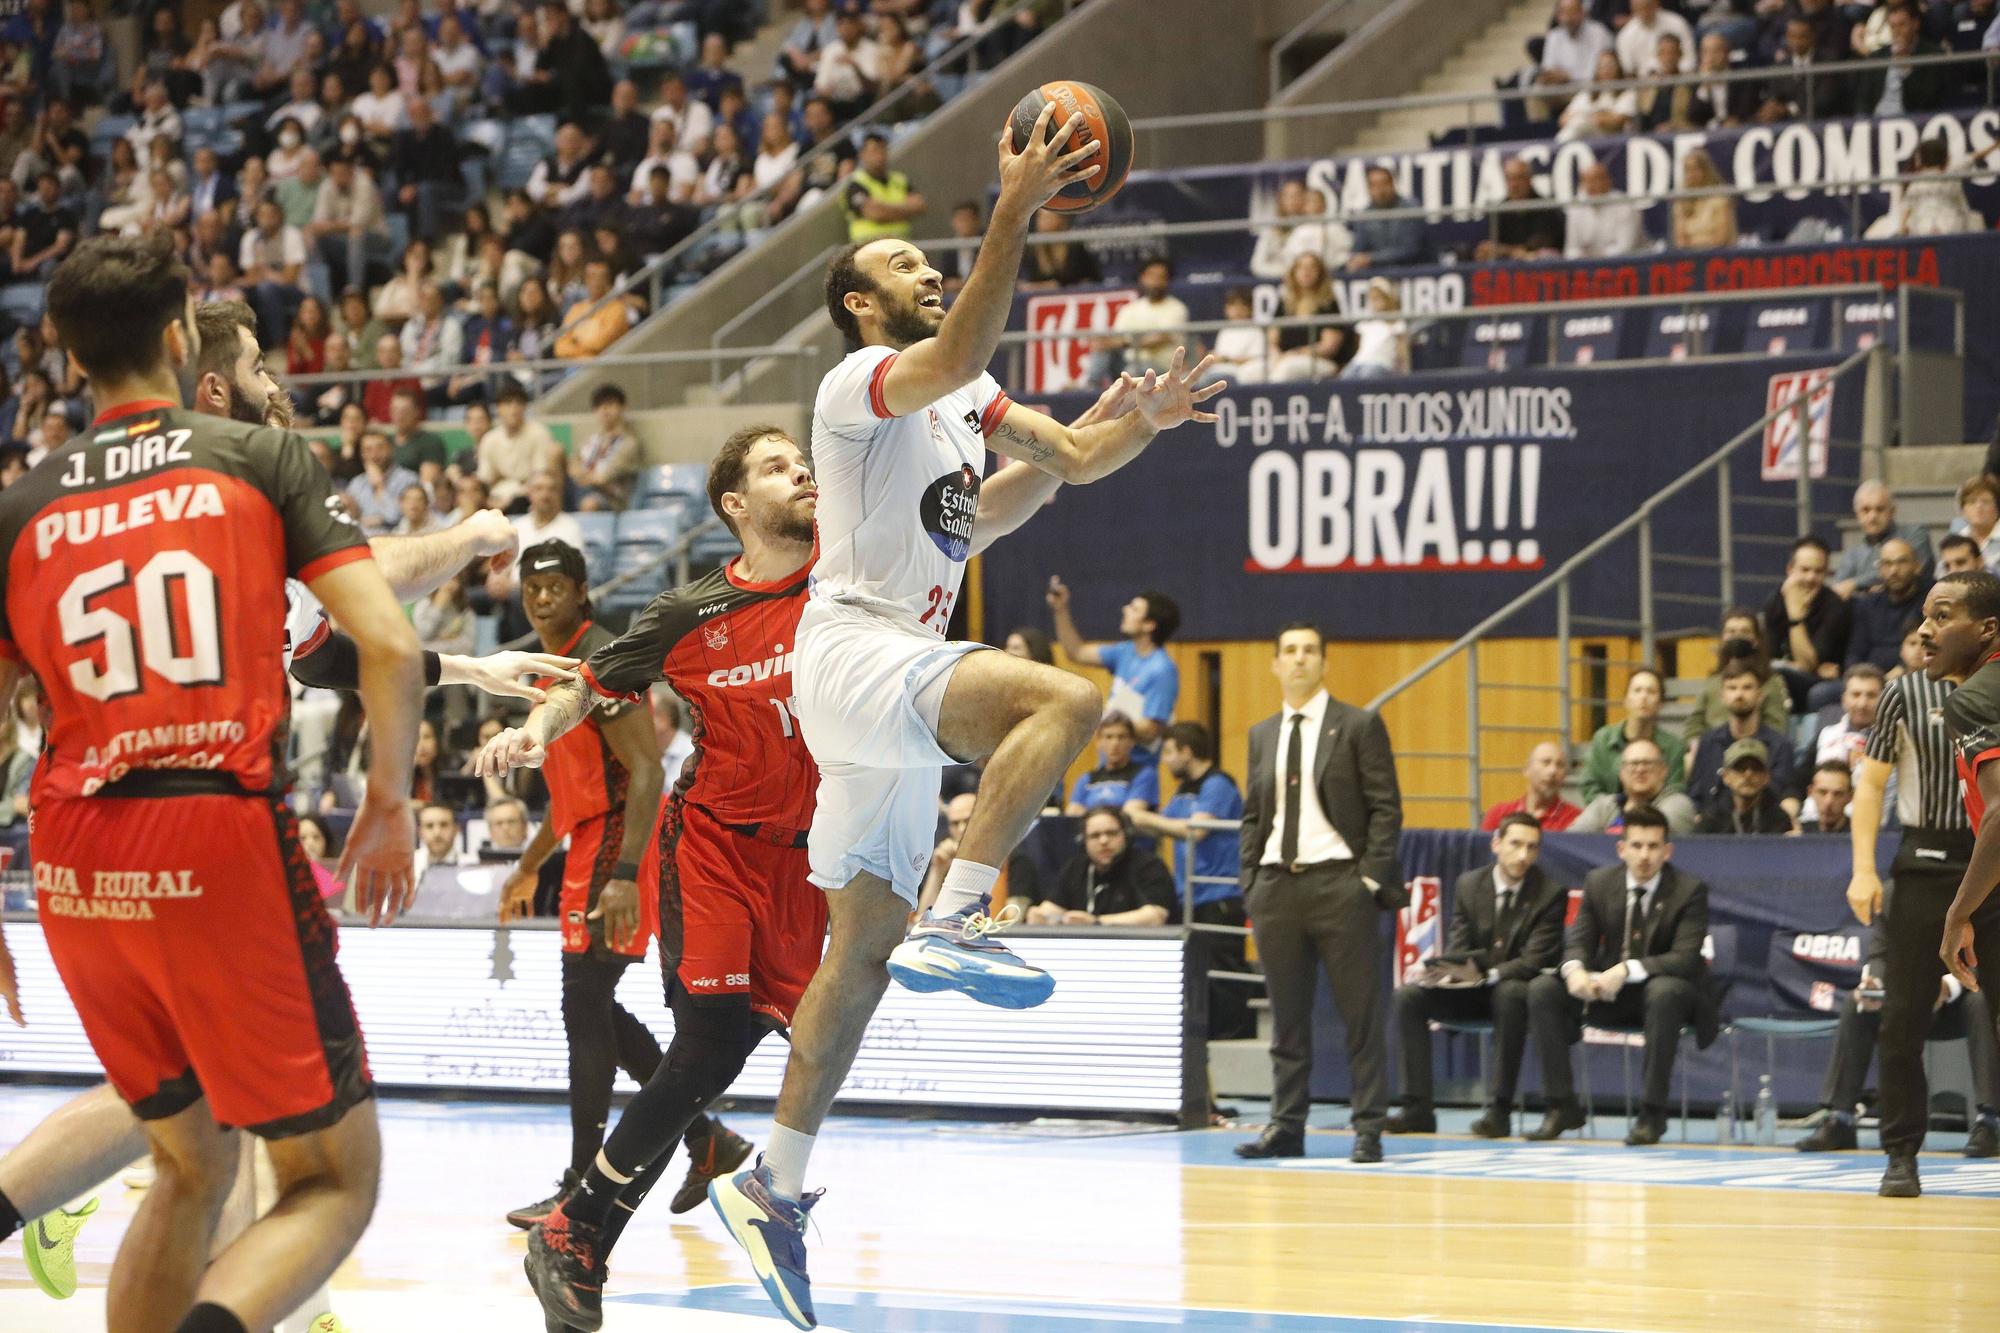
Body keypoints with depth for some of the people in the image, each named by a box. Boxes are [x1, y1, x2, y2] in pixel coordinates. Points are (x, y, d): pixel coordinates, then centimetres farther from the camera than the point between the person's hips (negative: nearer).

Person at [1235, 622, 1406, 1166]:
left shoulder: (1359, 726, 0)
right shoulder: (1262, 735, 15)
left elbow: (1385, 808, -3)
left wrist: (1370, 879, -11)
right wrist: (1250, 883, 7)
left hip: (1339, 882, -5)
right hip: (1278, 885, 5)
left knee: (1361, 1014, -2)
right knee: (1287, 1017, 8)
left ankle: (1369, 1129, 1)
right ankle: (1287, 1126, 12)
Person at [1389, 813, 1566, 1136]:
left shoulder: (1551, 894, -7)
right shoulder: (1468, 885, 4)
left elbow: (1534, 961, -15)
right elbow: (1457, 948, 4)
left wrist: (1490, 975, -32)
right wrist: (1452, 973, -21)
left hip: (1516, 988, -4)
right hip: (1472, 990, 4)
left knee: (1511, 994, -40)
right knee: (1407, 995, -19)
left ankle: (1499, 1109, -35)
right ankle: (1418, 1107, -20)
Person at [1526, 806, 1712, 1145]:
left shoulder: (1690, 890, -11)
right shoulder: (1599, 882, 2)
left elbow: (1686, 958, -21)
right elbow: (1579, 940, 1)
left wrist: (1627, 970, -35)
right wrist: (1575, 969, -26)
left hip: (1664, 987, -4)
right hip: (1607, 990, 4)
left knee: (1664, 992, -40)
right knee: (1541, 990, -18)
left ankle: (1652, 1113, -31)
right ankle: (1562, 1107, -12)